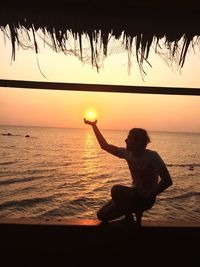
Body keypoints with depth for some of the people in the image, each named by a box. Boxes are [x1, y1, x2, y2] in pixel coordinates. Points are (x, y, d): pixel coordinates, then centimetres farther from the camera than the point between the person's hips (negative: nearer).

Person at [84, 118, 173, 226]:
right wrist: (94, 126, -1)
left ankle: (130, 218, -5)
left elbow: (167, 181, -19)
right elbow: (105, 145, 2)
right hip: (134, 194, 6)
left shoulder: (152, 156, -19)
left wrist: (148, 197, -22)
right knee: (102, 215, 0)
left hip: (146, 198, -6)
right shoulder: (128, 153, -3)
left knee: (116, 189, -32)